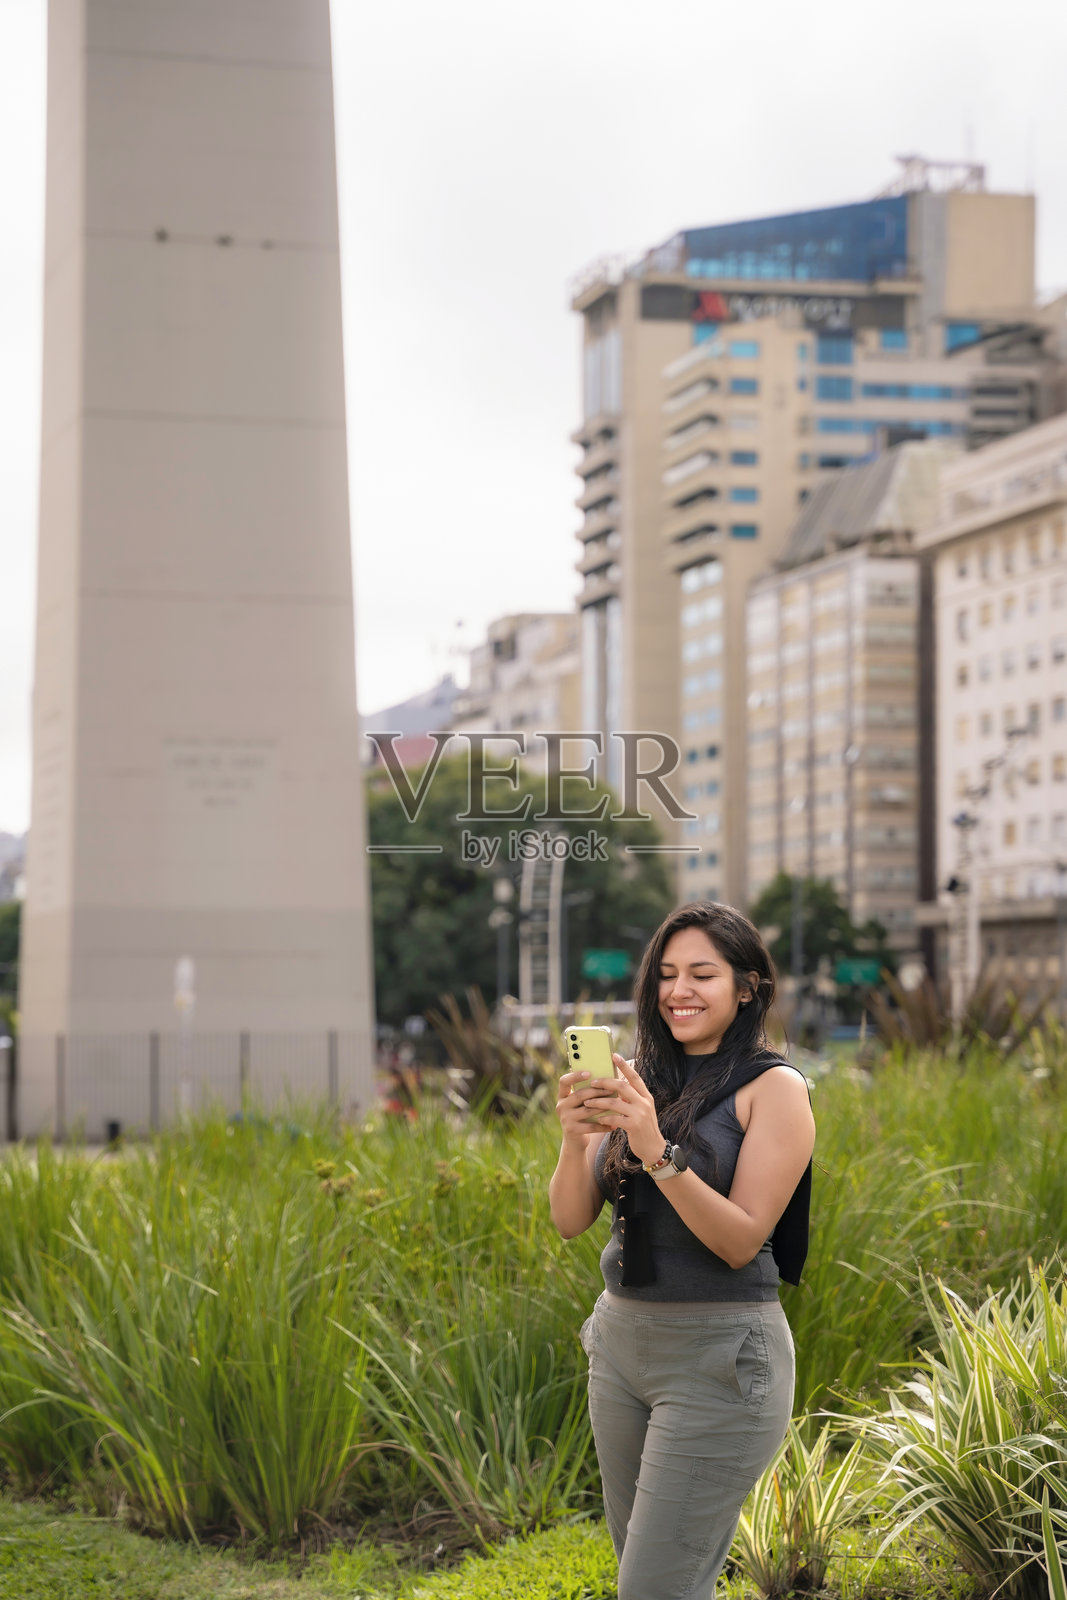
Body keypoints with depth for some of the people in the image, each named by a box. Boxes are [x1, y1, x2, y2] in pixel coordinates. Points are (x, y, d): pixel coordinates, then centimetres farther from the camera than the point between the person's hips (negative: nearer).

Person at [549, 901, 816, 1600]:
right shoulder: (636, 1080, 8)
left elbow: (741, 1241, -14)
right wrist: (576, 1139, -16)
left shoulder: (775, 1088, -7)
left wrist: (658, 1151, -25)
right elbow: (571, 1220, 3)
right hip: (621, 1336, 6)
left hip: (720, 1353, -6)